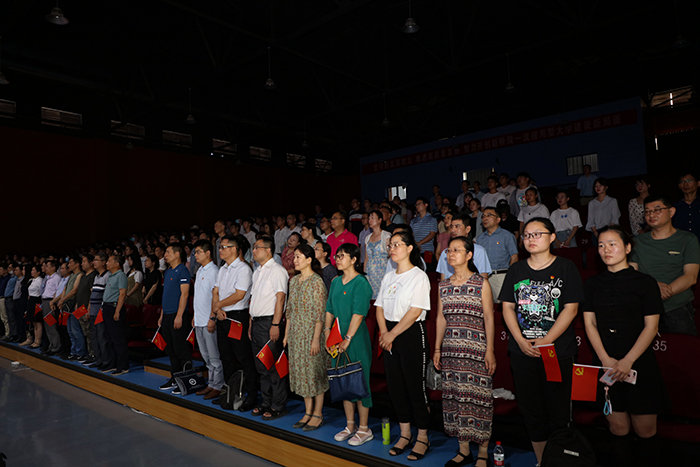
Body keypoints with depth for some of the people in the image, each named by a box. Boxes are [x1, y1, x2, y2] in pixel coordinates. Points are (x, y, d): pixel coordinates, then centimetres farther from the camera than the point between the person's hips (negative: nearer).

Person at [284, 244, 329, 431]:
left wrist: (316, 339, -18)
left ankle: (318, 414, 15)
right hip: (296, 333, 7)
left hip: (311, 332, -7)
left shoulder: (317, 281, -12)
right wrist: (286, 334, 13)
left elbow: (320, 314, -15)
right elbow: (290, 309, 14)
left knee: (314, 371, 1)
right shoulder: (294, 280, 10)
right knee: (301, 371, 12)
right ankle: (308, 412, 24)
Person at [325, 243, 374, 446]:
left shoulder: (361, 283, -12)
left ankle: (364, 429, 14)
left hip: (356, 338, -7)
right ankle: (350, 426, 28)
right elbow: (330, 310, 15)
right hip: (338, 339, 8)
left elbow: (358, 314, -17)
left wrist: (347, 338, -19)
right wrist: (327, 331, 6)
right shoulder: (336, 282, 12)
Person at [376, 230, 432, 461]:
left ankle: (422, 438, 16)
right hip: (390, 336, 7)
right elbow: (380, 307, 11)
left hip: (412, 334, -7)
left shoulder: (419, 276, -9)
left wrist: (392, 334, -14)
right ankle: (404, 434, 25)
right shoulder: (388, 277, 12)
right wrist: (384, 333, -4)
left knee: (415, 386, 0)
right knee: (395, 386, 11)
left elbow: (415, 312, -16)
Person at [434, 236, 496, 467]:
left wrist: (490, 350, -8)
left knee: (477, 395, -2)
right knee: (454, 395, 8)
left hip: (476, 348, -4)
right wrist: (437, 349, 11)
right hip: (451, 349, 5)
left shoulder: (481, 284, -2)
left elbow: (489, 318, -3)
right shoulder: (444, 286, 11)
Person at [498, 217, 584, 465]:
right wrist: (521, 341, -7)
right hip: (522, 352, 3)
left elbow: (570, 309, -7)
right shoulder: (516, 269, 7)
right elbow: (508, 307, 5)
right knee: (531, 410, 11)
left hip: (557, 351, -3)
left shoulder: (565, 267, -2)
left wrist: (545, 341, -14)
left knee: (557, 410, 3)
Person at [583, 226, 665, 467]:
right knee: (617, 425, 6)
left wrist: (627, 361, -13)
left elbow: (651, 327, -4)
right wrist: (606, 359, -7)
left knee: (645, 428, 3)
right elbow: (590, 323, 5)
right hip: (605, 364, 2)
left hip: (639, 364, -2)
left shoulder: (645, 282, -1)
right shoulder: (593, 284, 7)